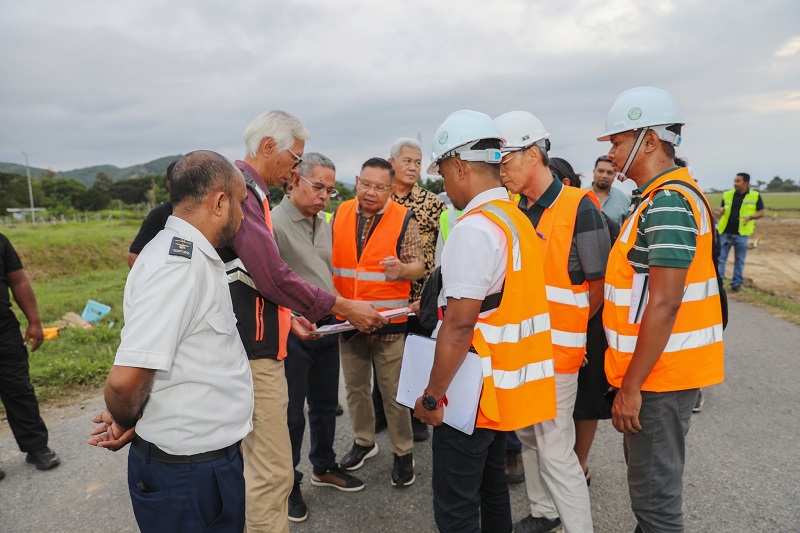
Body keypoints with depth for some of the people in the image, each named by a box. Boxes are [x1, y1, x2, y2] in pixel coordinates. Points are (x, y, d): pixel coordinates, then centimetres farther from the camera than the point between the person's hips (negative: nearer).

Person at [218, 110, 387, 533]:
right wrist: (344, 308, -13)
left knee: (264, 465, 20)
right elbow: (273, 277, -22)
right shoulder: (241, 192, -16)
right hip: (253, 354, -11)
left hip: (257, 347, 11)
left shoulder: (249, 192, 17)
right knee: (271, 471, -2)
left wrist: (286, 316, 16)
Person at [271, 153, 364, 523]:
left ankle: (323, 467, 39)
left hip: (327, 328, 7)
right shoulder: (273, 223, -14)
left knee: (325, 403, 19)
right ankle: (288, 483, 27)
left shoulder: (324, 223, 10)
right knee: (291, 413, 7)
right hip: (292, 333, -7)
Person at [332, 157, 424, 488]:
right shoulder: (340, 215, 5)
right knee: (355, 387, 17)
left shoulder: (404, 219, -6)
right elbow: (331, 260, 13)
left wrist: (403, 269, -28)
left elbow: (417, 266, -6)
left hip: (389, 323, -4)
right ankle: (363, 442, 38)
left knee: (393, 392, 5)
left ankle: (403, 453, 24)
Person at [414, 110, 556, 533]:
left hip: (473, 392, -9)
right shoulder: (517, 220, 9)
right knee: (490, 486, 24)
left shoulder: (473, 228, -20)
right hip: (508, 386, 9)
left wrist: (432, 396, -15)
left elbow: (460, 325, -23)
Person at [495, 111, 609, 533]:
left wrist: (560, 329, -2)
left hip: (556, 351, -7)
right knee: (527, 436, 20)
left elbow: (598, 286, -10)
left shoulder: (579, 208, -13)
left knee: (555, 449, 1)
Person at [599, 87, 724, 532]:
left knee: (655, 494, 5)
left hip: (659, 374, -10)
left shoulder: (668, 202, -19)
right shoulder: (660, 198, 13)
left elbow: (664, 304, -25)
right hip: (655, 368, 10)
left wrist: (631, 386, -20)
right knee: (649, 481, 23)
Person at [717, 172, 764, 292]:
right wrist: (721, 211, -8)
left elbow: (761, 212, 2)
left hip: (741, 234, -1)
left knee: (739, 260, 9)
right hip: (725, 232, 1)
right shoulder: (727, 194, 5)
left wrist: (750, 217, -16)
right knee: (720, 258, 0)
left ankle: (737, 283, 19)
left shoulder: (755, 196, 0)